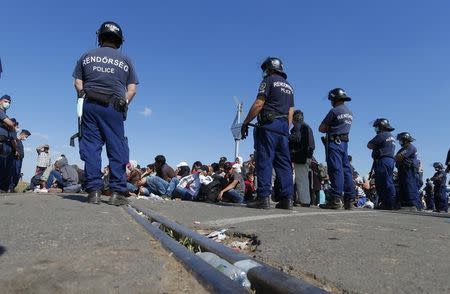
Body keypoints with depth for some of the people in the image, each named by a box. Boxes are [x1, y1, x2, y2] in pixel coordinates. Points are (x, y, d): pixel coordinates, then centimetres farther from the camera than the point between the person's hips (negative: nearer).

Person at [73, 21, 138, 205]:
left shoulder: (87, 56, 13)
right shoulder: (125, 60, 11)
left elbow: (78, 82, 10)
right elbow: (132, 89, 5)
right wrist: (124, 103, 7)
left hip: (90, 105, 2)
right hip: (113, 107, -1)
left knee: (91, 147, 3)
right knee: (117, 150, 1)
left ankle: (94, 191, 1)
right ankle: (117, 192, -2)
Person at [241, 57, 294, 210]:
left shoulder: (269, 80, 2)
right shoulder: (289, 86, 24)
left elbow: (258, 104, -9)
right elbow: (291, 112, 19)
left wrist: (246, 122, -6)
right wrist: (286, 129, 19)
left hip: (268, 124, -7)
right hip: (284, 126, 7)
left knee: (264, 161, -9)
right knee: (283, 163, 5)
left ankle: (263, 197, -12)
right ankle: (287, 199, 3)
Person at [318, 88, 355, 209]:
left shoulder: (334, 111, -9)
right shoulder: (350, 113, 16)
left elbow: (321, 129, -6)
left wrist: (328, 130, 11)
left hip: (334, 142, -8)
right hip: (345, 143, 8)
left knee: (336, 170, -10)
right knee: (346, 170, 7)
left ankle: (335, 199, -11)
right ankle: (349, 199, 10)